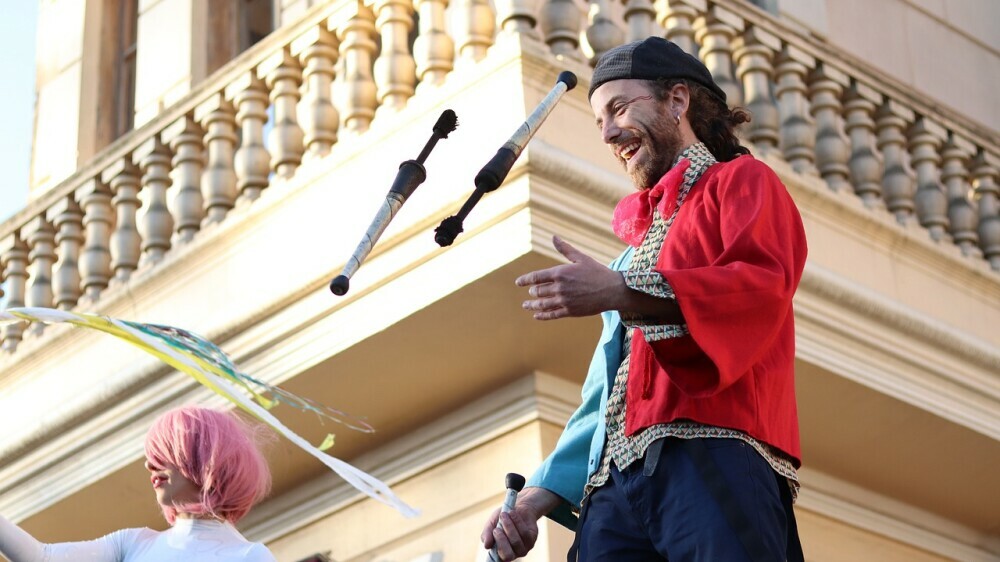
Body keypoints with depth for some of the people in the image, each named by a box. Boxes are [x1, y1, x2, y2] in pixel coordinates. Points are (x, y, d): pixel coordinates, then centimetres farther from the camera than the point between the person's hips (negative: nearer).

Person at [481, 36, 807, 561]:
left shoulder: (743, 182, 15)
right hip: (617, 483, 6)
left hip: (715, 450, -6)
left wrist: (620, 292, -15)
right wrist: (538, 497, 15)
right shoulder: (636, 246, 34)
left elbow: (764, 283, -7)